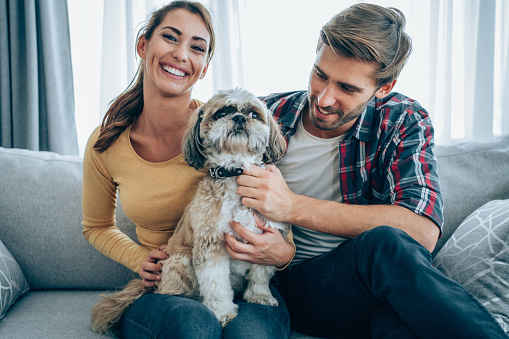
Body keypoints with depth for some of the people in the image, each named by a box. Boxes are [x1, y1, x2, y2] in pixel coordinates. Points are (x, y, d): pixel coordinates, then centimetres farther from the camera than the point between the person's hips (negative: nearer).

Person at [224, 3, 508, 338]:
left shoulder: (404, 121, -5)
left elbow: (423, 230, -21)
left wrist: (293, 206, -28)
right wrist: (278, 251, -21)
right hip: (296, 284, 1)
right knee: (384, 242, -34)